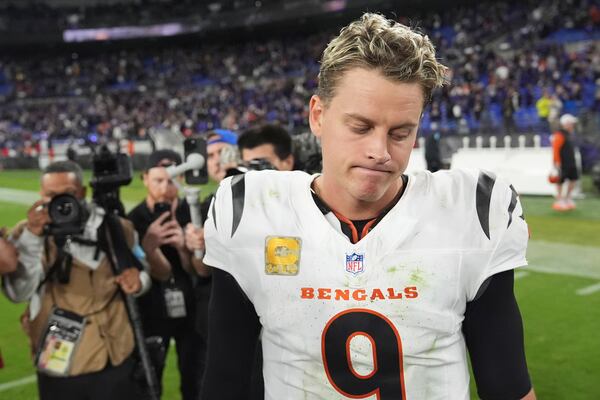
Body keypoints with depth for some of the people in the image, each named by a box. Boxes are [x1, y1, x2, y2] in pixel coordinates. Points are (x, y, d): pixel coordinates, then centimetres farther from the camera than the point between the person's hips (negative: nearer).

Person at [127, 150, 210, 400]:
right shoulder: (133, 220, -11)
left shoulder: (193, 214, -6)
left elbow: (204, 270, -9)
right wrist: (149, 246, -36)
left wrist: (183, 246, -27)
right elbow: (162, 273, -16)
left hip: (192, 309, 2)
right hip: (151, 312, -1)